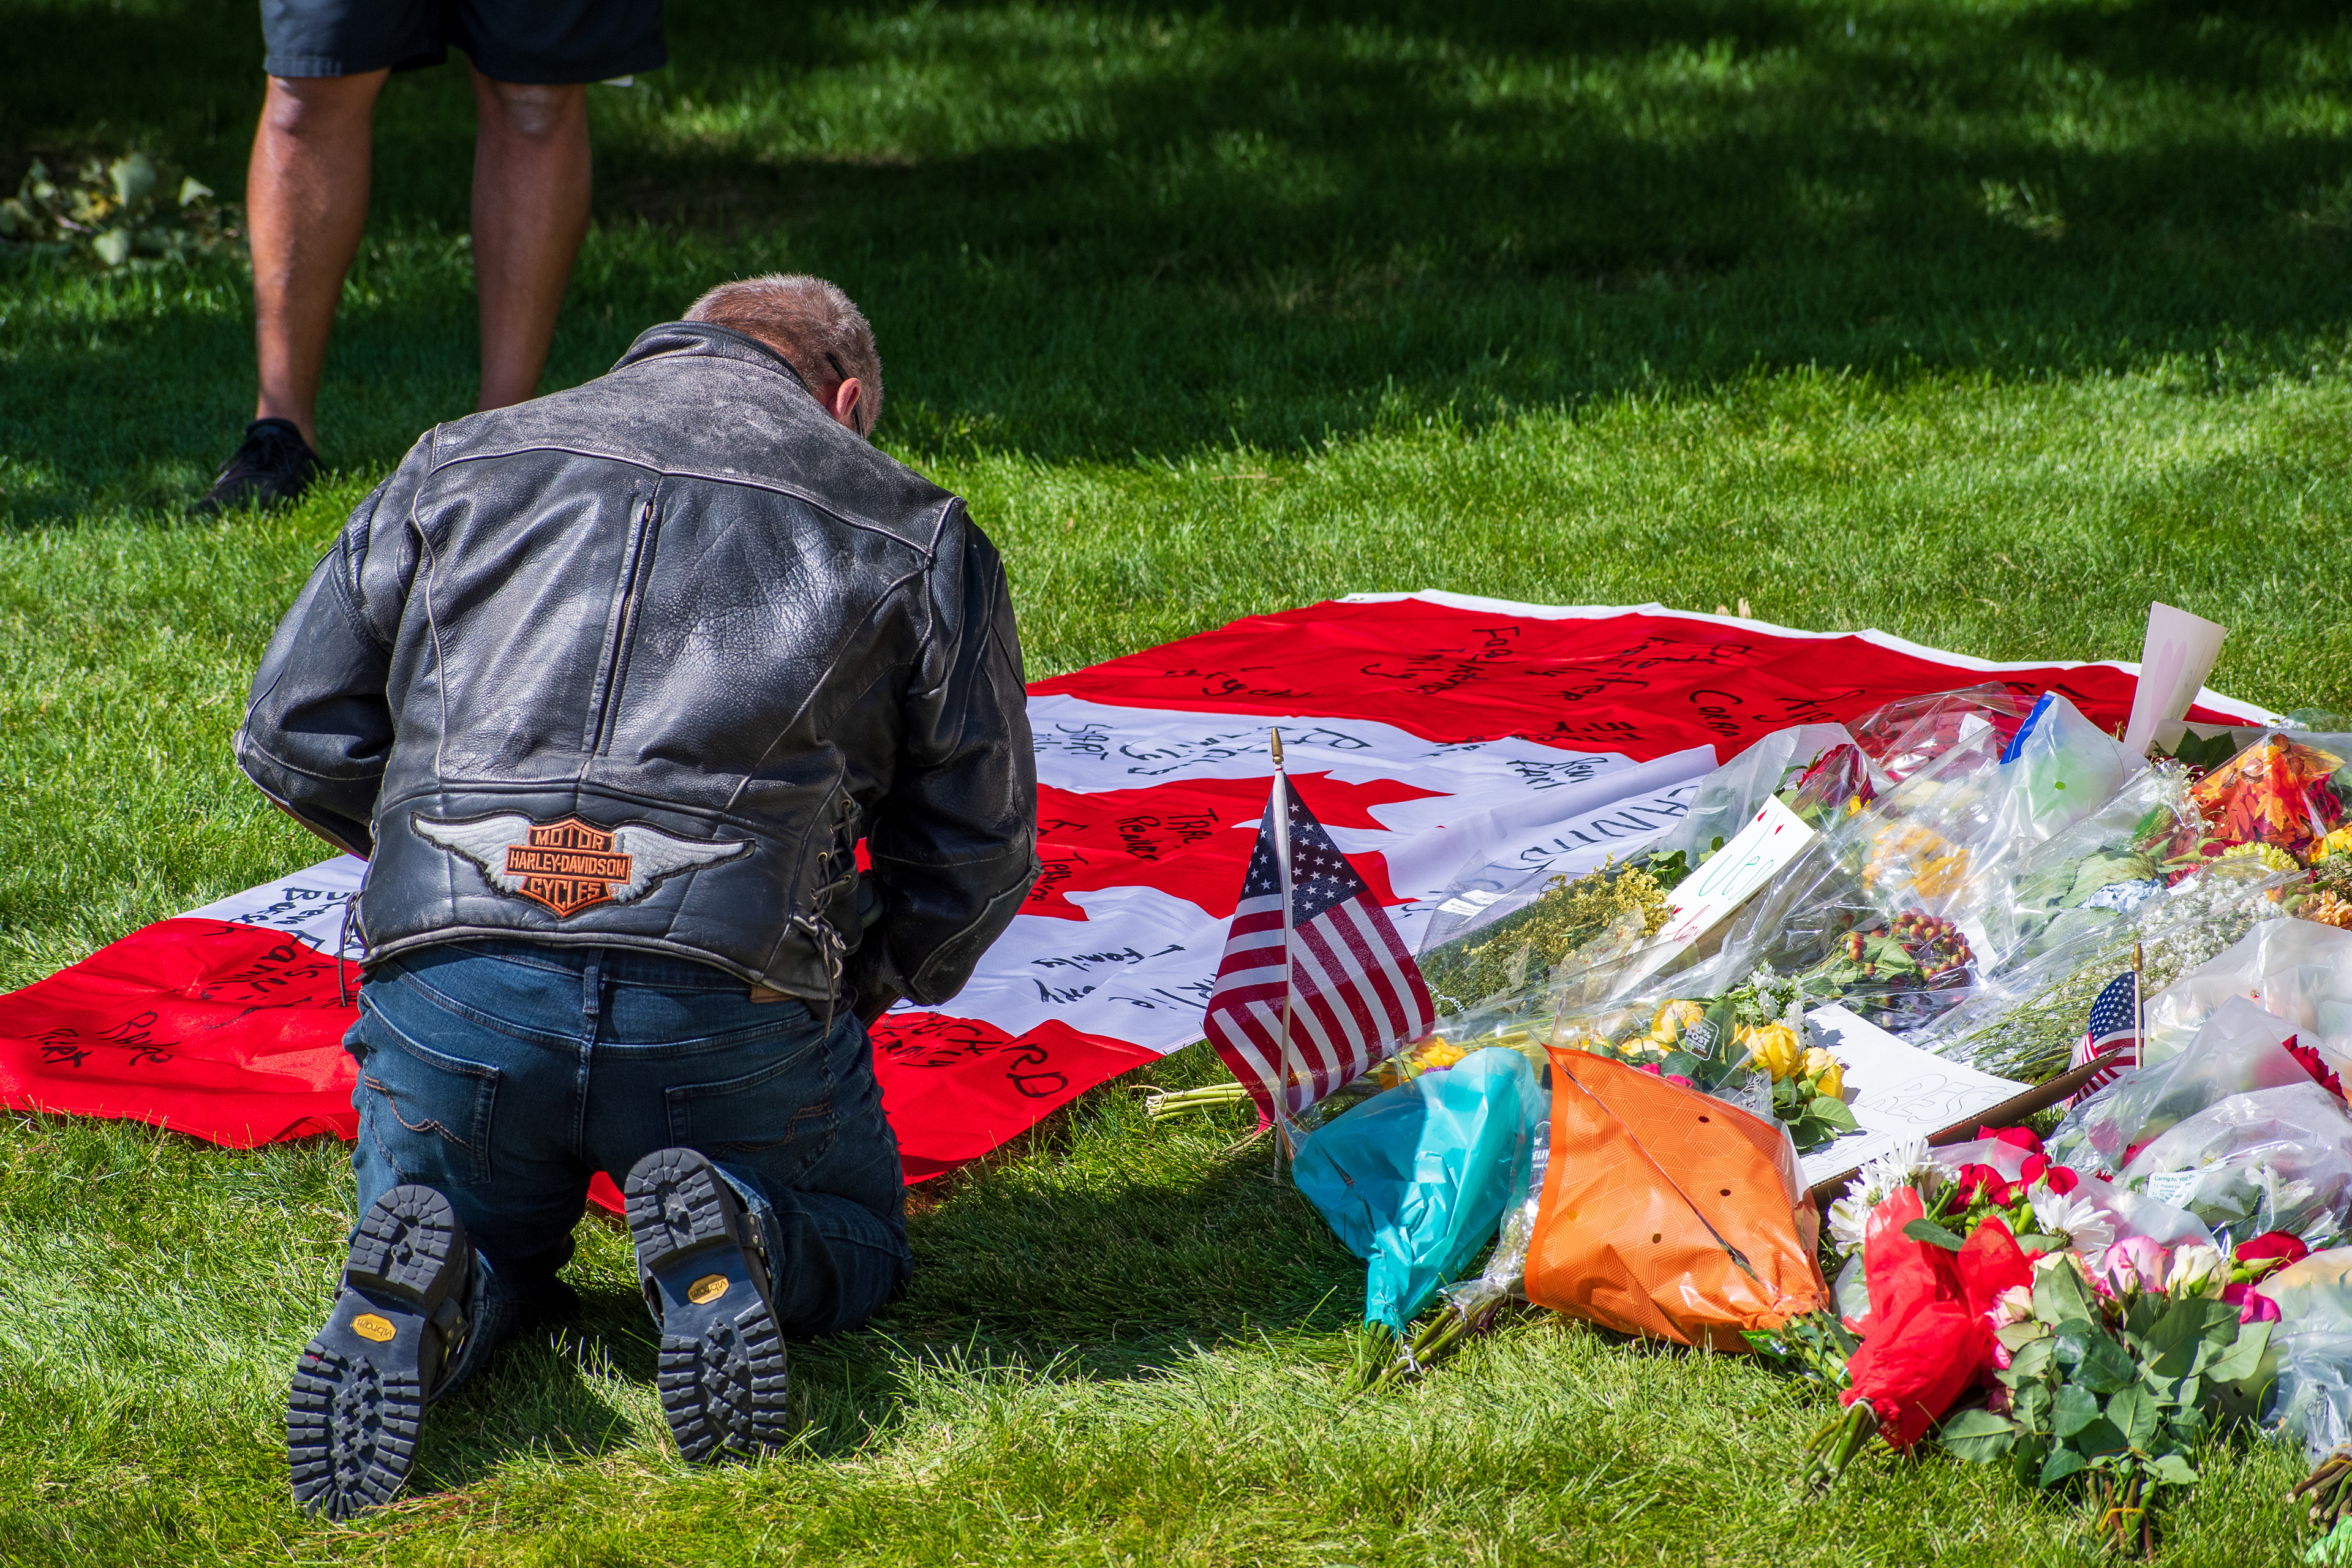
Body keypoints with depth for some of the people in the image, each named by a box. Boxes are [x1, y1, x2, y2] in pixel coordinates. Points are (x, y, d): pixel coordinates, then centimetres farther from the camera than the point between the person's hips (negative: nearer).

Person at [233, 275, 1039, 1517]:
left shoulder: (460, 463, 21)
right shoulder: (912, 529, 18)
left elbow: (294, 737, 17)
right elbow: (977, 846, 18)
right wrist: (855, 991, 33)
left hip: (454, 984, 1)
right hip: (730, 990, -1)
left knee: (491, 1244, 29)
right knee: (849, 1245, 26)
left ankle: (428, 1295, -8)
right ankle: (730, 1243, -10)